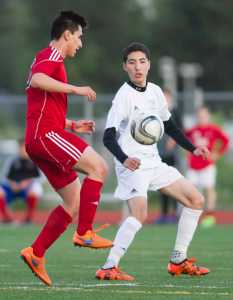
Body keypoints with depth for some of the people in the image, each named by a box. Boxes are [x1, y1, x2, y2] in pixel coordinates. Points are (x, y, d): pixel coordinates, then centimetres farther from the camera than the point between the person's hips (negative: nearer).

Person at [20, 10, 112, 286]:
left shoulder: (47, 59, 29)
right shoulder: (51, 56, -2)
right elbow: (37, 80, -25)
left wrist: (72, 126, 25)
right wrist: (75, 89, -23)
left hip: (37, 141, 10)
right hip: (46, 133, -10)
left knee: (74, 201, 7)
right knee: (98, 167, -19)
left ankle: (36, 254, 5)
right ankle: (84, 233, -22)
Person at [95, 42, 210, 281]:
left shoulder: (155, 92, 9)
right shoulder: (124, 96, -13)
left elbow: (169, 126, 24)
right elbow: (108, 136, -20)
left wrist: (192, 148, 17)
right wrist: (124, 159, -37)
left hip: (153, 162, 8)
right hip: (132, 164, -8)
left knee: (196, 200, 8)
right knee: (139, 214, -27)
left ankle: (178, 261, 14)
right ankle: (109, 268, -25)